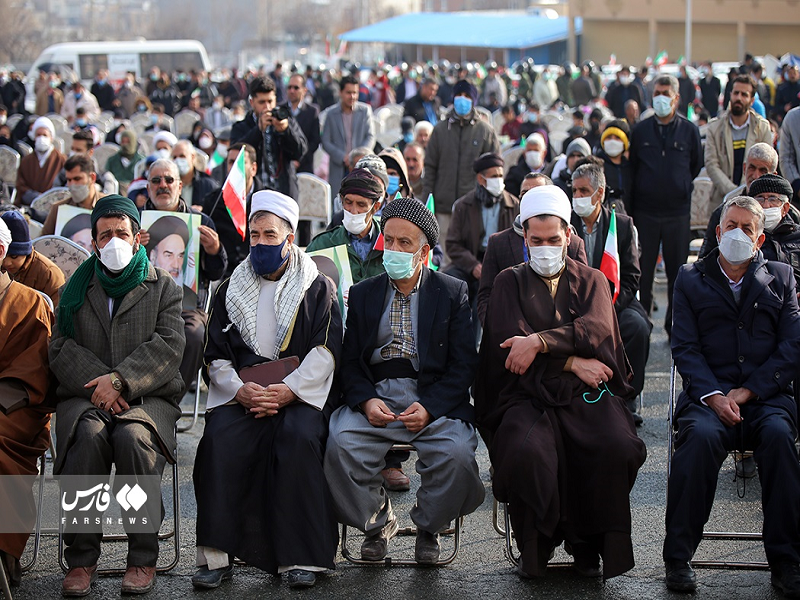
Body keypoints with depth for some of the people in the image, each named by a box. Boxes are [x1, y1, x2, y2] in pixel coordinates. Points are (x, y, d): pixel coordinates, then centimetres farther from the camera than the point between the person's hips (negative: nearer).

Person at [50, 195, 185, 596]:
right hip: (84, 397, 1)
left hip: (149, 397, -1)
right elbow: (61, 349, 5)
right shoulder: (77, 289, 18)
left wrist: (120, 379, -16)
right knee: (89, 436, -35)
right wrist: (97, 386, -13)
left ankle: (143, 557, -25)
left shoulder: (163, 287, 13)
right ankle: (81, 558, -26)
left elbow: (169, 346, -2)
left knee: (133, 437, -36)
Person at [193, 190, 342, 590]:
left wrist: (287, 391, -16)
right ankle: (217, 554, -25)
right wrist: (240, 390, -10)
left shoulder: (317, 288, 11)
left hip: (301, 392, -2)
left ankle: (302, 557, -27)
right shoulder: (231, 291, 19)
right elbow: (216, 356, 12)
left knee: (299, 438, -33)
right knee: (220, 440, -28)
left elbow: (326, 351, -1)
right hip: (241, 392, 2)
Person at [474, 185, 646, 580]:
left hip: (585, 396, 1)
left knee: (618, 448, -30)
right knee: (527, 452, -34)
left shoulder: (591, 281, 18)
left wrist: (540, 341, -17)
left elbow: (598, 328, -4)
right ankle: (535, 547, -9)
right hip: (530, 396, -1)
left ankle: (589, 545, -7)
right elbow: (509, 345, 1)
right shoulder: (510, 283, 16)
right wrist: (572, 362, -8)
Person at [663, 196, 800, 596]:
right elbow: (684, 347, 4)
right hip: (708, 394, 0)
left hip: (767, 396, 1)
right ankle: (678, 557, -24)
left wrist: (747, 391, -8)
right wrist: (714, 396, -13)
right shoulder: (691, 279, 15)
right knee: (701, 436, -34)